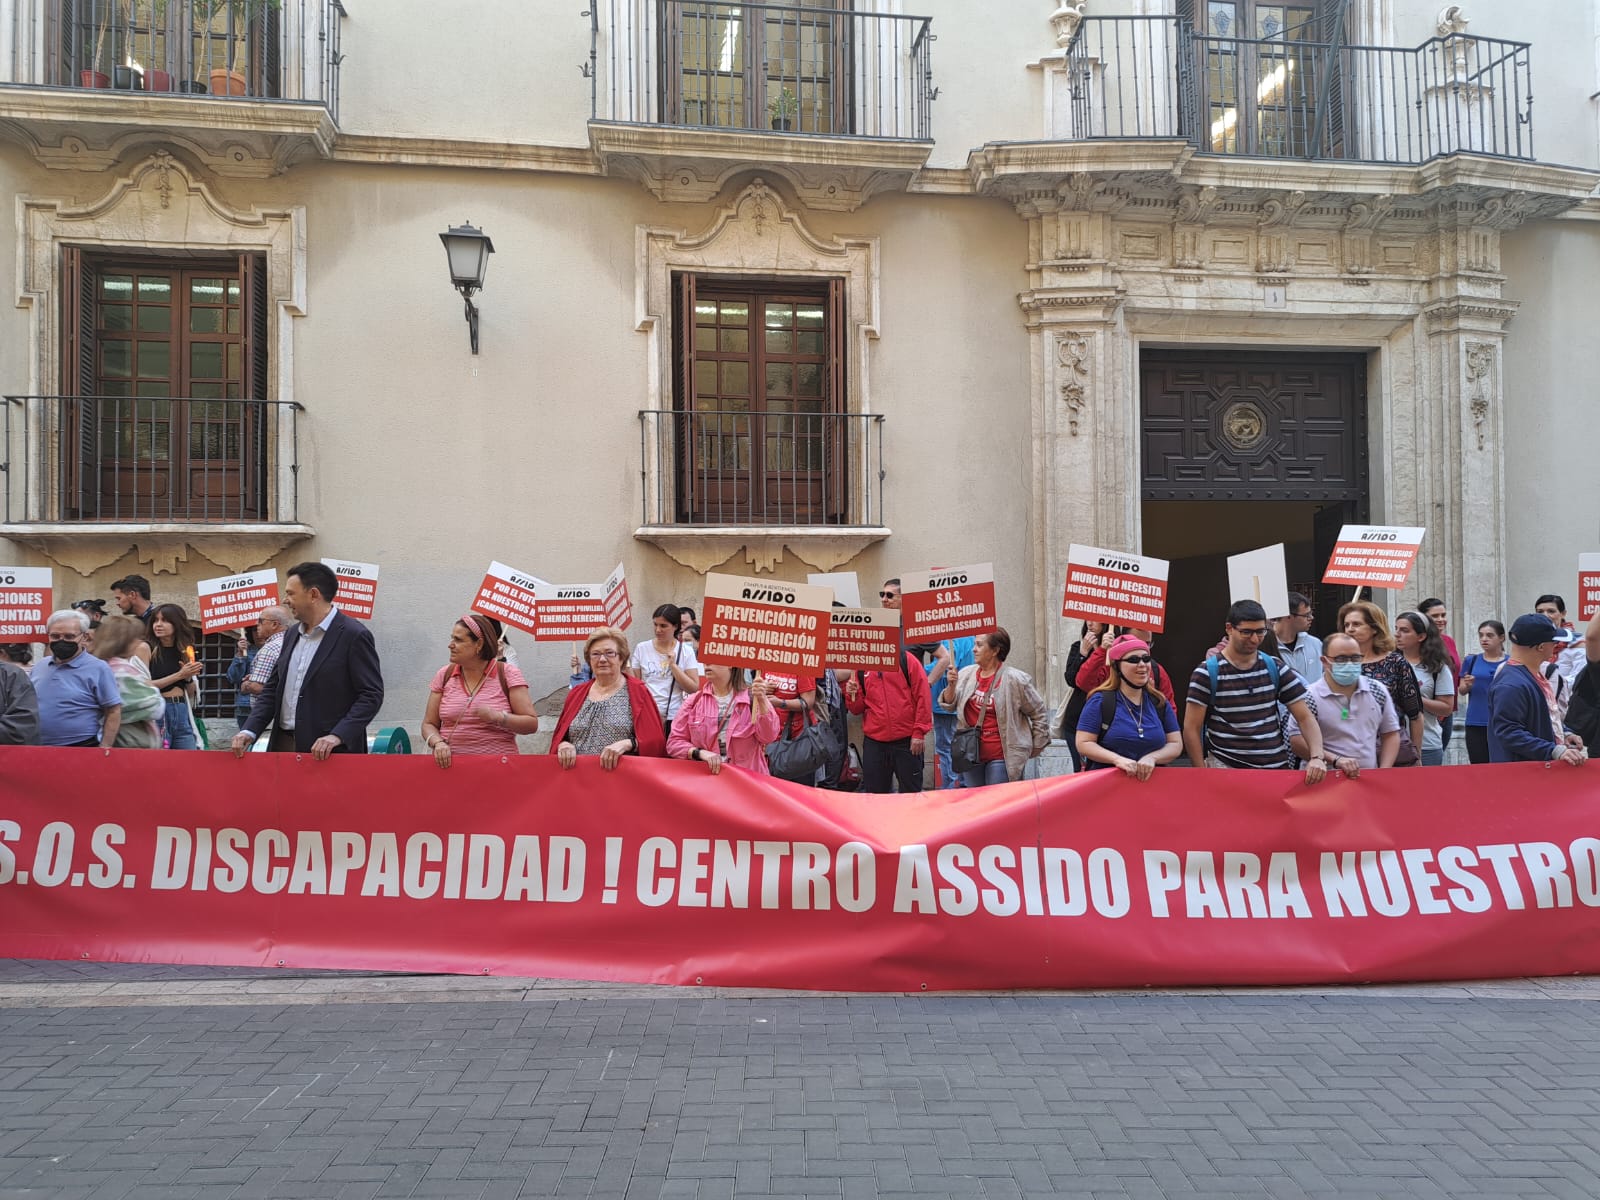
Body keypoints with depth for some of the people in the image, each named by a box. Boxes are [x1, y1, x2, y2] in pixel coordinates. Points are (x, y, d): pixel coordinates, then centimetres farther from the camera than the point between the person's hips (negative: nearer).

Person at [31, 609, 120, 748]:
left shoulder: (97, 669, -8)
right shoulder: (38, 667, 11)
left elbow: (113, 712, -11)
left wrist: (104, 750, -16)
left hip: (82, 751, -6)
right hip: (37, 750, 6)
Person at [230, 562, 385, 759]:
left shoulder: (354, 635, -9)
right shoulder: (292, 634, 14)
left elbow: (372, 695, -13)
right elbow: (272, 689, 17)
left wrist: (338, 736, -22)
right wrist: (250, 730, 2)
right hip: (283, 745, 7)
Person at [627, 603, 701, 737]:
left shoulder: (686, 652, 1)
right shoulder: (641, 648, 4)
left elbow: (693, 688, -6)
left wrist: (673, 665, -10)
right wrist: (627, 665, -7)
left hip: (673, 717, -1)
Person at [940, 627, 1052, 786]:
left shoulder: (1015, 679, -11)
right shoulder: (966, 674, 3)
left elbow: (1039, 714, -3)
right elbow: (949, 705, 8)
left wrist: (1035, 748, 2)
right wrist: (951, 685, -11)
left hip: (1001, 757, -5)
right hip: (972, 754, 5)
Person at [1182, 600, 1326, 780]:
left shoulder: (1275, 669, 6)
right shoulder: (1207, 673, -5)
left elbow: (1305, 717, 6)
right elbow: (1191, 729, -5)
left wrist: (1316, 757, -10)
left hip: (1277, 769, 3)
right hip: (1226, 769, -3)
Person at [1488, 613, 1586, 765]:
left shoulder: (1535, 673, 12)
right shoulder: (1512, 684, -24)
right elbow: (1509, 732, -30)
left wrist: (1564, 734, 11)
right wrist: (1556, 751, -33)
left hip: (1543, 767, 10)